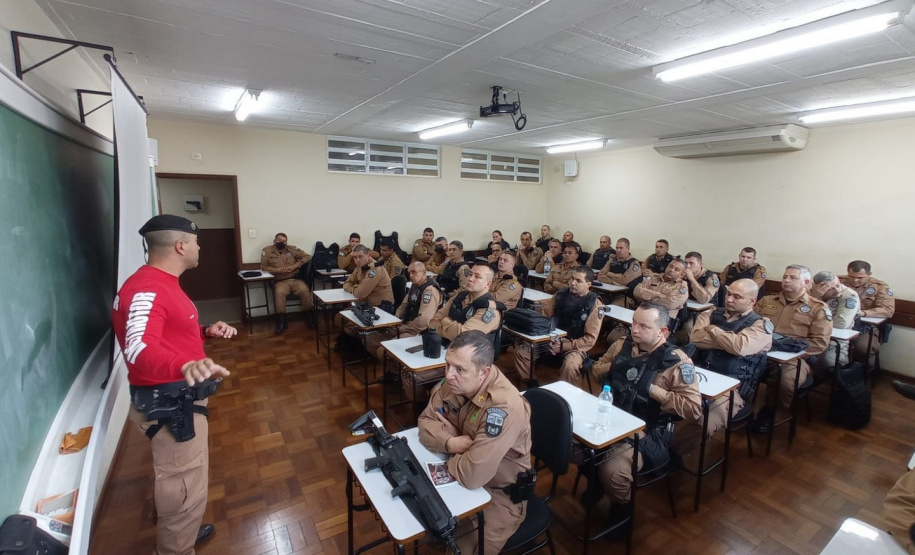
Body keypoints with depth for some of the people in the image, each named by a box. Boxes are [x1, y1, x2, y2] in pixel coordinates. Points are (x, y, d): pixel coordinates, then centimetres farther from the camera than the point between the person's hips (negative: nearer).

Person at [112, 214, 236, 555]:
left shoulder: (163, 283, 11)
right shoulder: (146, 289, -23)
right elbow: (139, 348, -39)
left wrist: (207, 332, 5)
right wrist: (185, 366, -57)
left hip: (180, 397, 11)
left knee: (179, 482, 27)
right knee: (186, 489, 2)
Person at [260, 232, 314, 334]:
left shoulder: (292, 249, 10)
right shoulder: (267, 251, 9)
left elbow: (307, 256, 6)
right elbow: (264, 267, 5)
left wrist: (295, 266, -6)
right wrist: (278, 270, -11)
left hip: (295, 279, 1)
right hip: (280, 281, -1)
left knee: (305, 290, -28)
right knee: (279, 293, -34)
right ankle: (282, 321, -23)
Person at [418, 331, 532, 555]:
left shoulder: (504, 408, -35)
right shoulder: (455, 382, -12)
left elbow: (472, 474, -35)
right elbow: (425, 421, -4)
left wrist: (449, 441, -17)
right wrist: (450, 442, -24)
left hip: (498, 494, -6)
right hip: (462, 475, 6)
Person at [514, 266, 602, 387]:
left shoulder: (595, 305, -10)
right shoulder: (562, 293, 2)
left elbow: (590, 339, -12)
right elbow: (543, 311, 10)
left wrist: (563, 346, -21)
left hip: (575, 346, -4)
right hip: (553, 339, 5)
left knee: (570, 366, -37)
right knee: (520, 351, -13)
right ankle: (532, 385, 2)